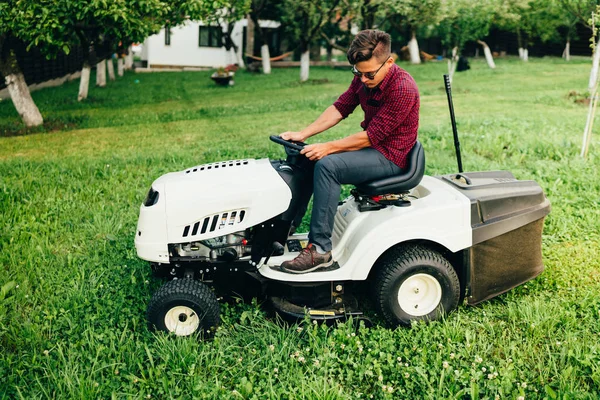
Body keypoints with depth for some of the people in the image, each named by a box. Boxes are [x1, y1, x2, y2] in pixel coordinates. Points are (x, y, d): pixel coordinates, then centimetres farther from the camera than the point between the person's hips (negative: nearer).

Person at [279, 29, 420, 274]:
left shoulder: (403, 89, -23)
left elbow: (371, 136, -25)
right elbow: (340, 108, 4)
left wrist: (328, 148, -26)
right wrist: (303, 134, -8)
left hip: (391, 156, -9)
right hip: (370, 147, 9)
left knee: (327, 165, -29)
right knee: (306, 159, 3)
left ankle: (320, 249, -25)